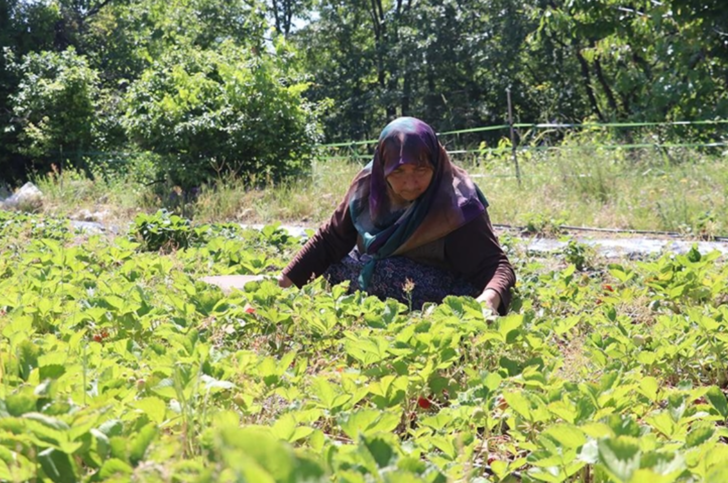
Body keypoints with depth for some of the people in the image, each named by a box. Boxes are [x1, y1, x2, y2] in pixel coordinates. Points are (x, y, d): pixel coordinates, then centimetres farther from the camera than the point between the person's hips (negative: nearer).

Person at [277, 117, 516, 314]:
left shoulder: (456, 206, -26)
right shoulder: (369, 185, -12)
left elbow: (496, 264, -27)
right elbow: (330, 239, -2)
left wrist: (491, 297, -50)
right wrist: (287, 280, -11)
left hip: (444, 302, -6)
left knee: (386, 273, -30)